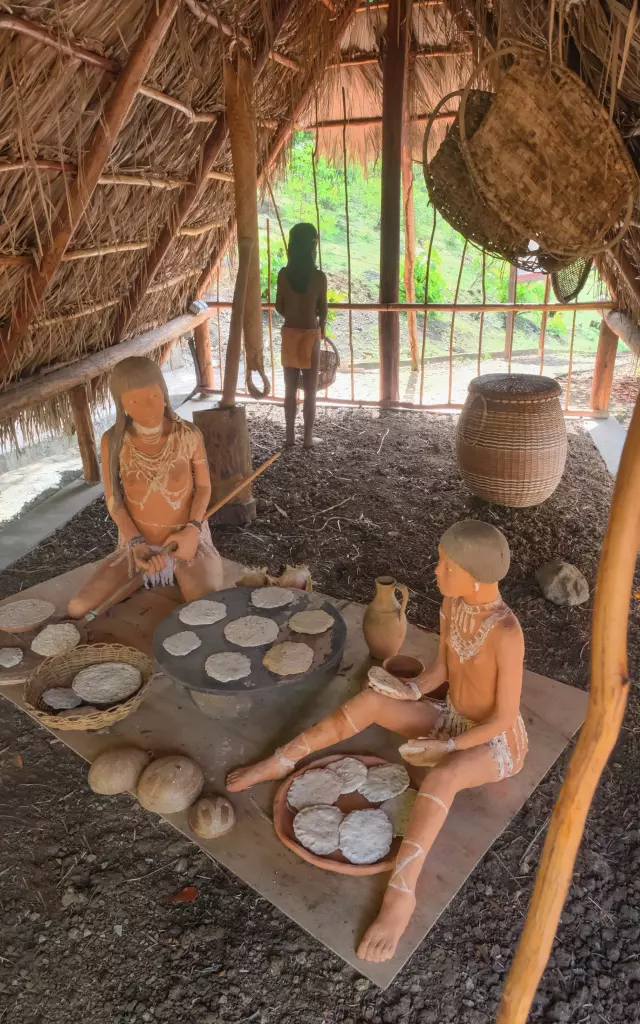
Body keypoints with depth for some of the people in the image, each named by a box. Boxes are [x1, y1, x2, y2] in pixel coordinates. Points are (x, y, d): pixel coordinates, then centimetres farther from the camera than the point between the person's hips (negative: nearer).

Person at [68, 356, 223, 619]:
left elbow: (203, 487, -4)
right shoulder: (113, 441, -13)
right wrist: (136, 544, -17)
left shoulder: (188, 435, -16)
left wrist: (193, 529, -20)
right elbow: (113, 498, -5)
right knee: (78, 609, -10)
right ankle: (141, 577, 14)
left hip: (188, 539, -2)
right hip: (136, 543, 2)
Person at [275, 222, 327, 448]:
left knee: (290, 390, 12)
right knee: (310, 391, 7)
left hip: (289, 334, 3)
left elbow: (279, 307, 3)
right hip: (310, 335, -3)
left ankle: (290, 435, 20)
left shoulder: (283, 274, -5)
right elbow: (323, 310, -4)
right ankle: (308, 438, 14)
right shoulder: (319, 276, -12)